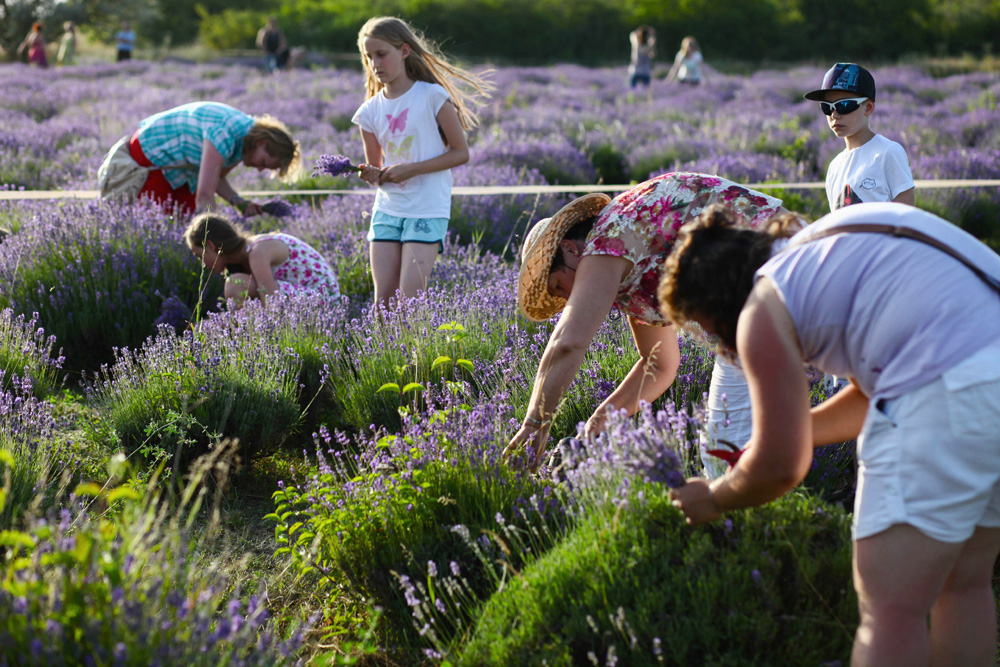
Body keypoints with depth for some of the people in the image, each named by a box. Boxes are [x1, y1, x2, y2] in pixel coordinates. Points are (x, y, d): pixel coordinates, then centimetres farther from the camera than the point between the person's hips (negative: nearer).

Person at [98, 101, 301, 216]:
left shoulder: (245, 141, -8)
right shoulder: (225, 135, -37)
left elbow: (216, 178, 3)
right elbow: (204, 195, -41)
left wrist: (240, 203, -15)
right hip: (149, 155, -9)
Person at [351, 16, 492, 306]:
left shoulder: (432, 97, -6)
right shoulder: (370, 111, 7)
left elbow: (461, 152, -5)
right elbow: (377, 170, 14)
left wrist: (411, 169, -14)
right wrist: (371, 175, -11)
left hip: (428, 210, -5)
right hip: (387, 210, 5)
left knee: (409, 302, -12)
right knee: (383, 302, 0)